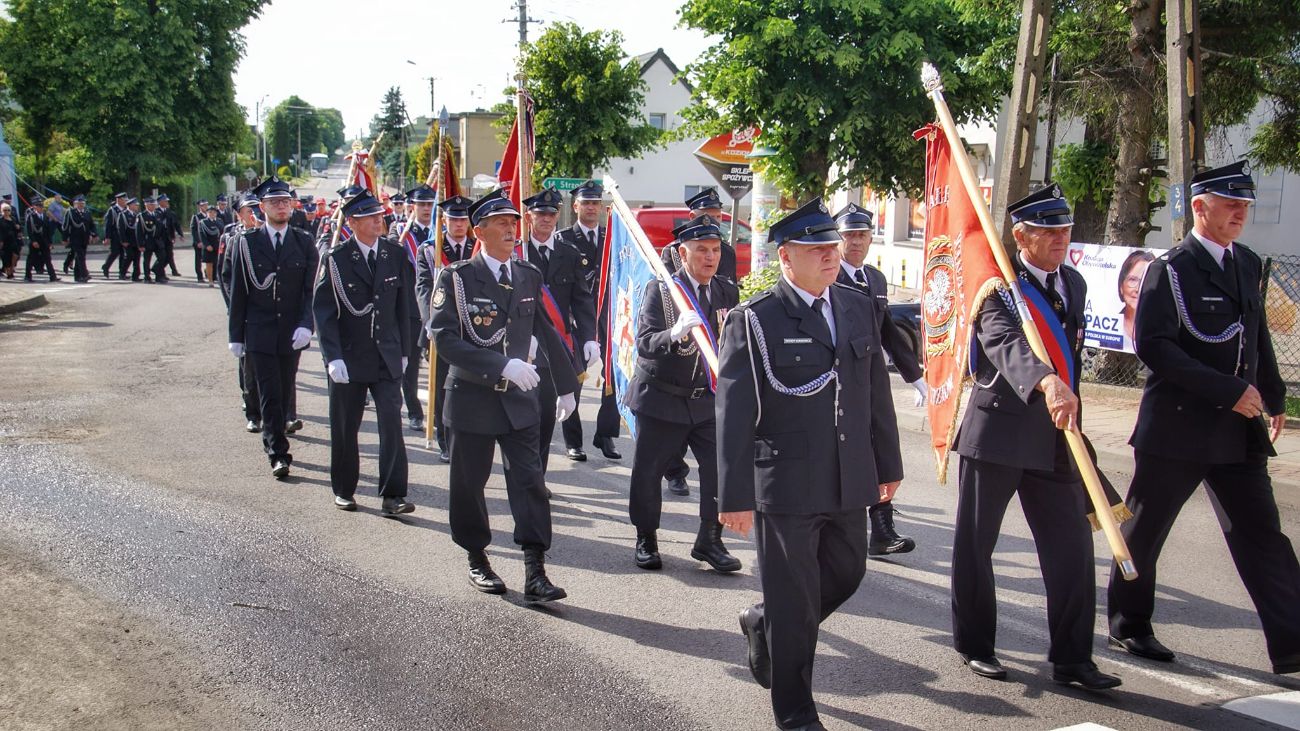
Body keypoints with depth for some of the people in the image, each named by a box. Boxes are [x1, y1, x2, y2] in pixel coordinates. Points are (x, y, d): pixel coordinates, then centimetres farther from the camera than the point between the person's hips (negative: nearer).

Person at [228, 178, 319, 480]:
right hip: (259, 333, -2)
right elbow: (237, 292, 3)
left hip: (292, 333, 2)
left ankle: (273, 442, 28)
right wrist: (236, 335, 2)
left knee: (285, 393, 10)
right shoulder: (246, 242, 1)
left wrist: (305, 325, -14)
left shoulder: (304, 242, 4)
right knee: (270, 394, -6)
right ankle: (278, 453, -4)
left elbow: (311, 289, 0)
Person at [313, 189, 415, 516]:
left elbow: (403, 306, 9)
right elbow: (324, 311, -7)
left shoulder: (396, 255, 3)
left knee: (392, 425, -6)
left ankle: (392, 495, -3)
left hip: (387, 356, 2)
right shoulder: (336, 259, -6)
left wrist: (403, 351, 9)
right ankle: (344, 490, 25)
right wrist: (333, 357, -14)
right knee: (344, 429, 9)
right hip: (349, 357, -2)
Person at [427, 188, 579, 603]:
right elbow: (445, 338, -17)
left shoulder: (529, 277, 8)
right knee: (469, 484, 8)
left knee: (529, 482, -6)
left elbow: (547, 334, 16)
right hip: (471, 397, -3)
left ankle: (535, 573, -6)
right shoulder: (456, 278, -6)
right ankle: (477, 560, 27)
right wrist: (501, 365, -24)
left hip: (519, 398, 3)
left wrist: (566, 385, 18)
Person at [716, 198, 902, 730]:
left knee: (847, 573, 18)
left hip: (849, 483, 6)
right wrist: (735, 496, -15)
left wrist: (888, 464, 16)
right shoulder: (753, 320, -11)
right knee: (794, 601, 4)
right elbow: (734, 415, -13)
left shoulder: (858, 308, 7)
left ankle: (763, 624, 44)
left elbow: (877, 392, 14)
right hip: (785, 484, -6)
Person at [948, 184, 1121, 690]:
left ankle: (1072, 658, 11)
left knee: (1072, 546, 3)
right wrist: (1047, 382, -50)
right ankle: (974, 646, 22)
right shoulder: (999, 286, -12)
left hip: (1054, 436, 6)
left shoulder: (1074, 284, 11)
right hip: (997, 429, -6)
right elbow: (1005, 343, -33)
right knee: (976, 543, 7)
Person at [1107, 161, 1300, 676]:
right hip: (1177, 427, -6)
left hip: (1239, 430, 6)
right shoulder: (1170, 269, -9)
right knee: (1144, 530, 7)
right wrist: (1227, 391, -21)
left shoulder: (1248, 264, 12)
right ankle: (1128, 625, 24)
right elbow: (1153, 345, -19)